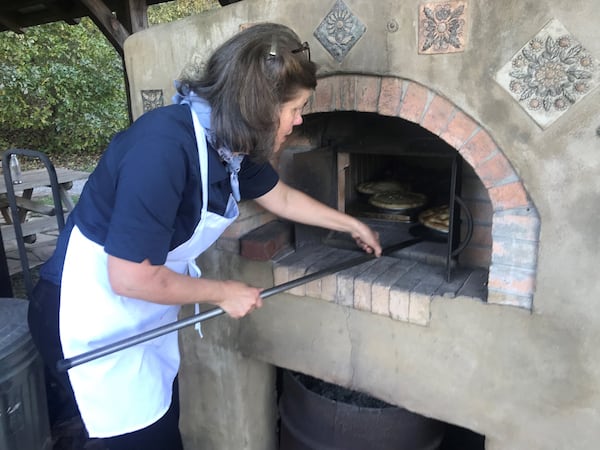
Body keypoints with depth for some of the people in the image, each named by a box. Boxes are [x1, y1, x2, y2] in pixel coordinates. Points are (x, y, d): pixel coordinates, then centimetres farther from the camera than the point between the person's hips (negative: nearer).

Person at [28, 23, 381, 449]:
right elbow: (130, 278, -30)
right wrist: (223, 293, -16)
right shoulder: (164, 145, -32)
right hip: (92, 318, -7)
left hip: (148, 315, 8)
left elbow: (282, 197, 13)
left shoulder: (233, 142, -5)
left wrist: (351, 223, 21)